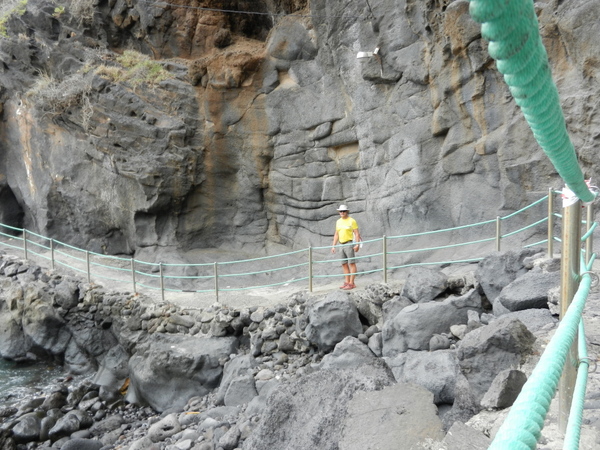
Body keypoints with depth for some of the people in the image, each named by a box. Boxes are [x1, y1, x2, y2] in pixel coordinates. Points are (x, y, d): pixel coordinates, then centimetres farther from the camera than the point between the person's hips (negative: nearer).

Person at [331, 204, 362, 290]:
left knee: (351, 263, -7)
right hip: (341, 245, 7)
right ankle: (347, 282, 13)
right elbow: (336, 235, 17)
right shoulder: (338, 221, 14)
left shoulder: (352, 221, -5)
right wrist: (333, 246, 12)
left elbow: (357, 234, -8)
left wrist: (357, 245, -19)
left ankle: (351, 283, -8)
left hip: (349, 243, -7)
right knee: (344, 264, 8)